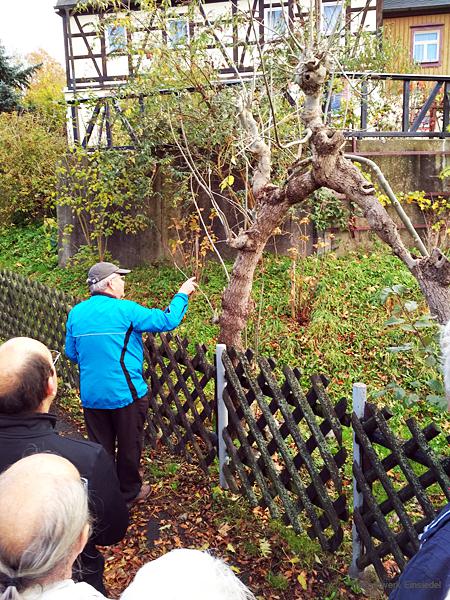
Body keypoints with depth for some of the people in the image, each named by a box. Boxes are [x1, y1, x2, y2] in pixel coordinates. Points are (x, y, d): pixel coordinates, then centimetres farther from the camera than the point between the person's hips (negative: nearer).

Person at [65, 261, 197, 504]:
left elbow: (71, 353, 9)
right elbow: (167, 320, -12)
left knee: (100, 447, 18)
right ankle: (129, 491, 32)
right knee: (129, 445, 15)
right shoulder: (125, 310, -15)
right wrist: (182, 294, 2)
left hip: (91, 395, 4)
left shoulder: (76, 313, 0)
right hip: (125, 393, -4)